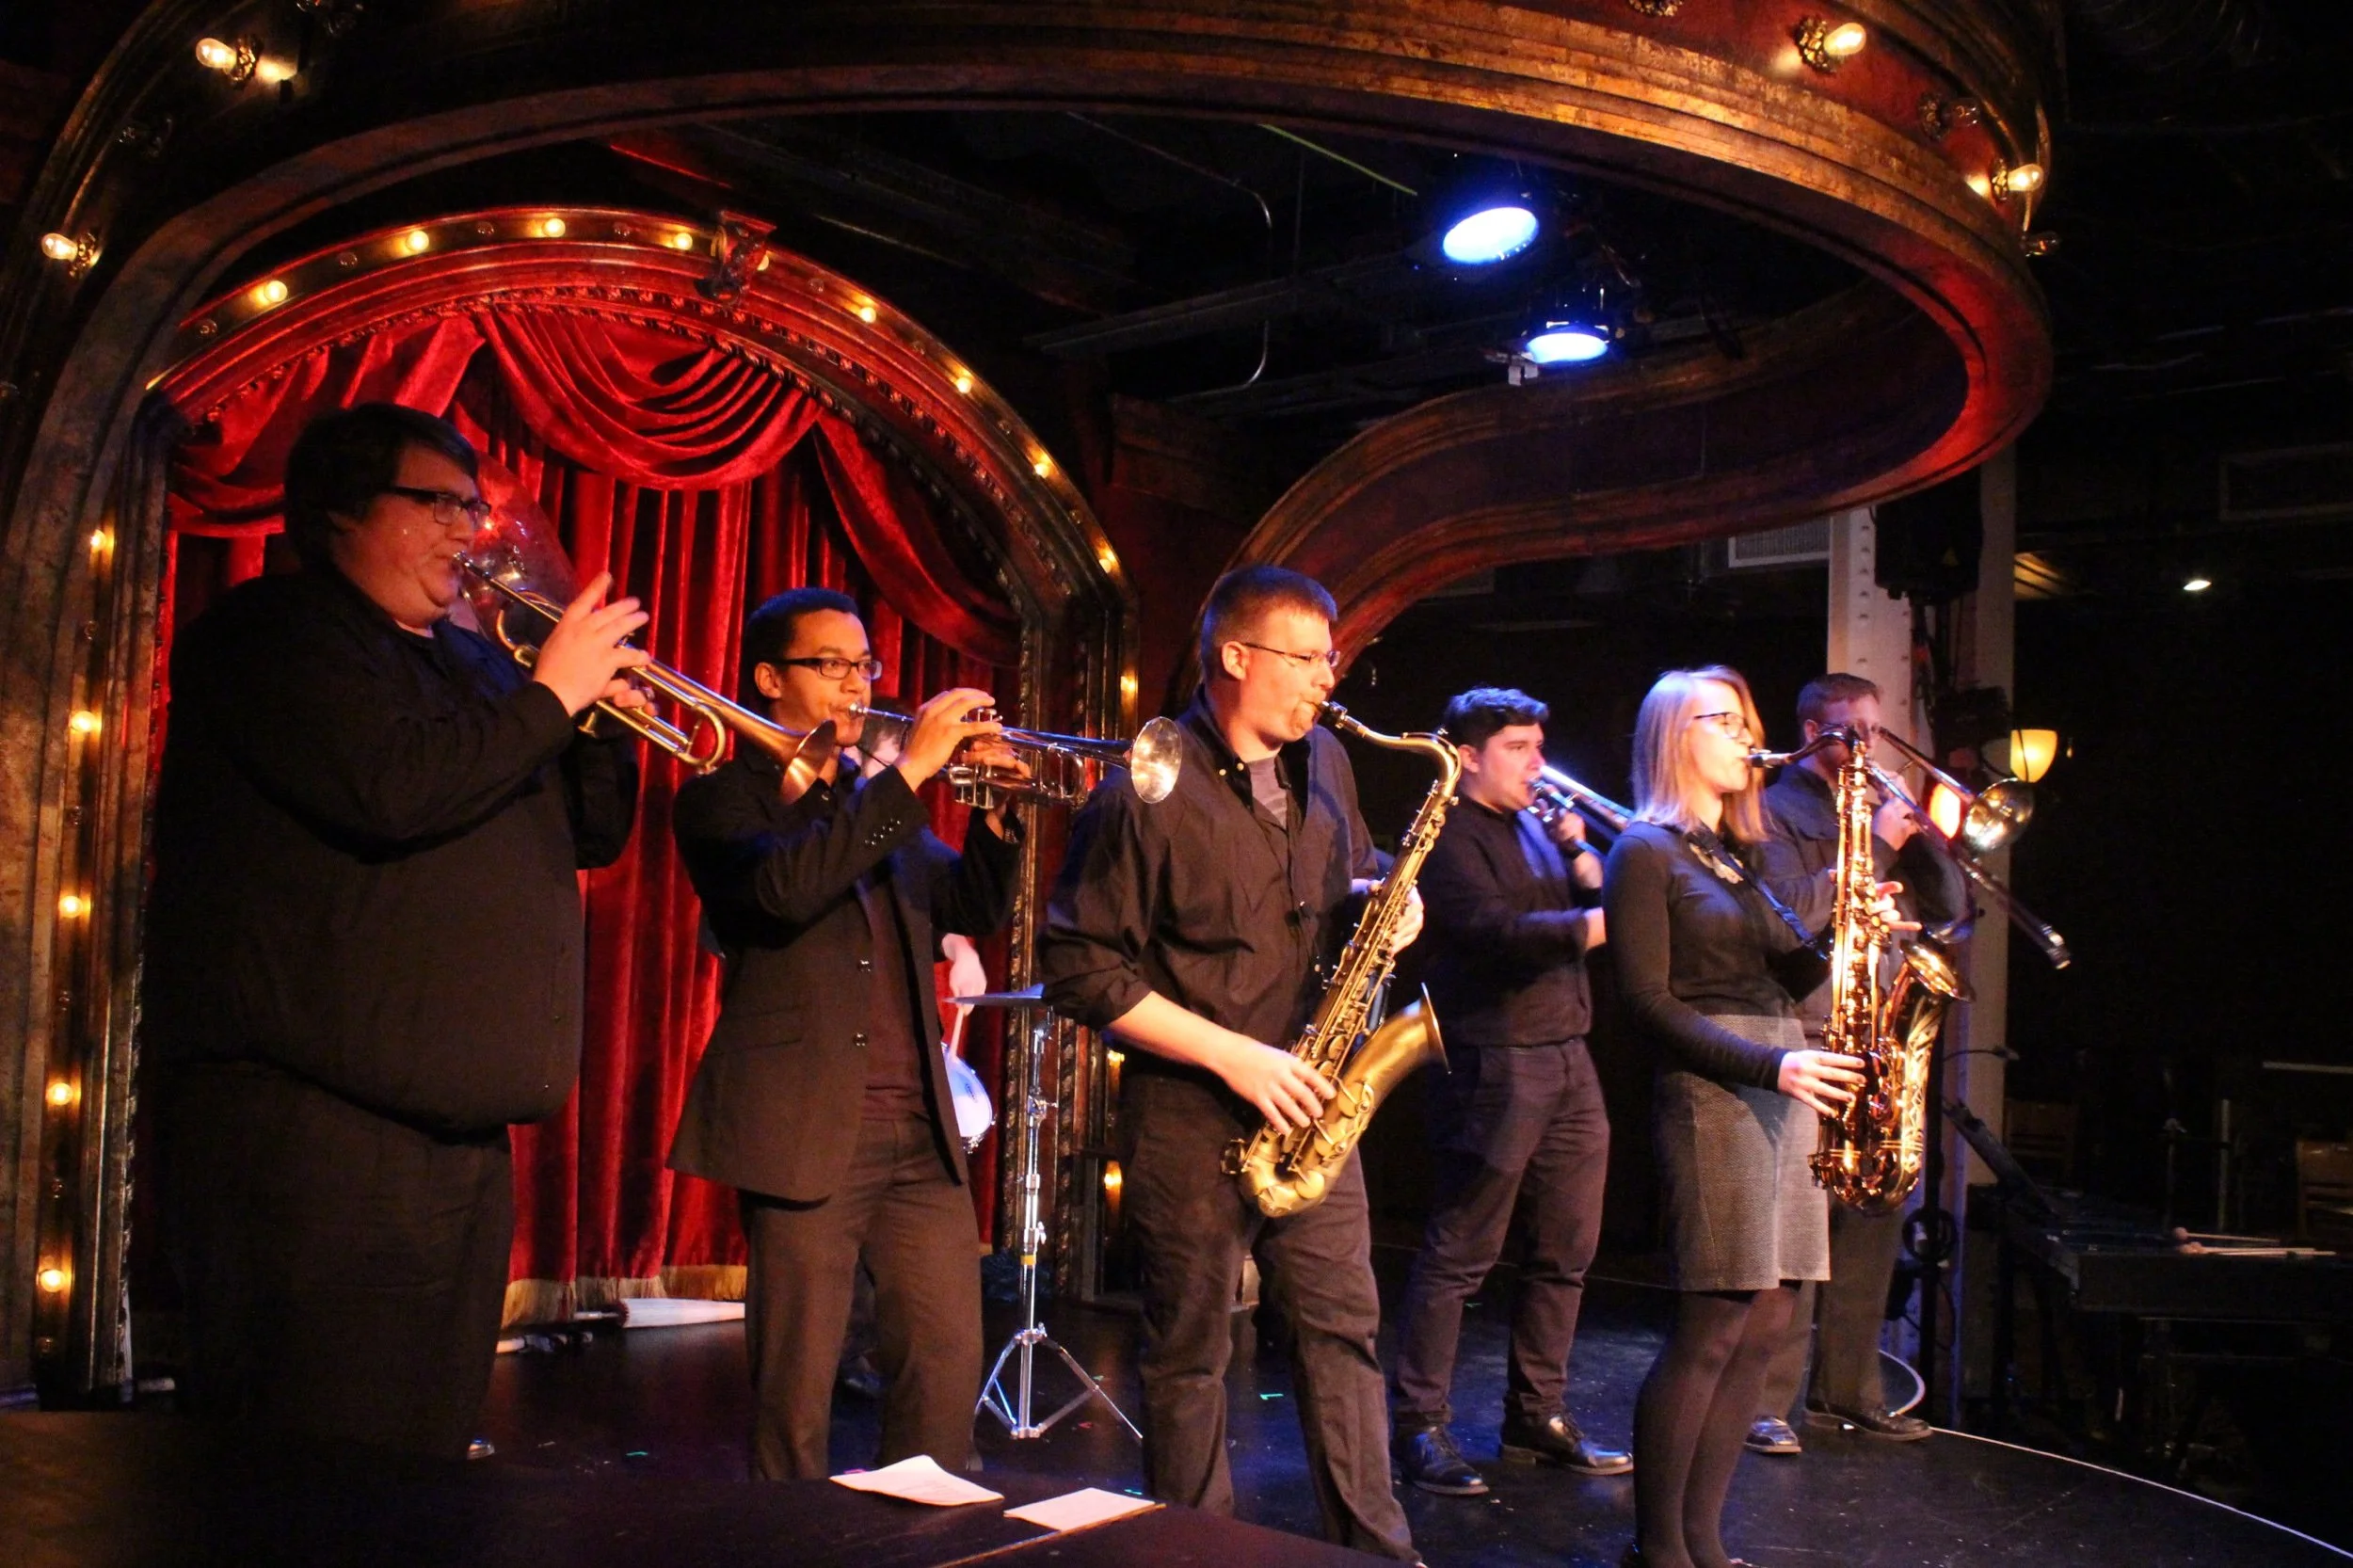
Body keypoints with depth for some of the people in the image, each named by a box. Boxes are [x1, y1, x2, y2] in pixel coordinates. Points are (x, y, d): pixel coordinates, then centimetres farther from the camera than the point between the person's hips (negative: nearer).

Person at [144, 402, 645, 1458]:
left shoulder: (473, 663, 21)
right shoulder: (272, 632, -5)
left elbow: (596, 834, 21)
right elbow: (390, 790, -23)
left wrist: (605, 706, 3)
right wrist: (550, 693, -11)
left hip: (462, 1124, 9)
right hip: (313, 1121, -9)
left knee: (428, 1449, 14)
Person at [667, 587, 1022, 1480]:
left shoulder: (882, 800, 19)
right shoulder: (723, 798, 1)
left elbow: (978, 910, 12)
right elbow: (785, 886, -21)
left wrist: (996, 812, -6)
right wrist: (908, 773, -20)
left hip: (921, 1131, 6)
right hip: (805, 1129, -5)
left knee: (949, 1366, 5)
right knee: (795, 1389, 2)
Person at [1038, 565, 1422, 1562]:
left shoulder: (1323, 761, 7)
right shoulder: (1148, 790, -15)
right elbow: (1077, 964, -16)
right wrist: (1233, 1055, -19)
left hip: (1305, 1101, 6)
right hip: (1190, 1112, -5)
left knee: (1342, 1323, 8)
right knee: (1190, 1349, 7)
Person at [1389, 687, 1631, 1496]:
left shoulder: (1540, 827, 19)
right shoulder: (1450, 833, -7)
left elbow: (1598, 905, 15)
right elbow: (1497, 931, -21)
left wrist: (1581, 854, 0)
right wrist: (1593, 926, -20)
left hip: (1567, 1062, 9)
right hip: (1494, 1064, -8)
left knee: (1566, 1252, 13)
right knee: (1459, 1254, -3)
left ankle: (1538, 1415, 25)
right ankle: (1419, 1423, 6)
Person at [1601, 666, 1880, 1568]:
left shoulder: (1741, 853, 21)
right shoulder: (1646, 851, -3)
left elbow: (1775, 976, 18)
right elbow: (1647, 1003, -10)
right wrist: (1770, 1064, -18)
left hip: (1784, 1086, 8)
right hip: (1709, 1090, -8)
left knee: (1766, 1322, 5)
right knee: (1713, 1324, -8)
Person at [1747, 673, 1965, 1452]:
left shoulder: (1883, 805, 20)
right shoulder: (1778, 810, 0)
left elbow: (1948, 907, 14)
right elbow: (1797, 912, -16)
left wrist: (1921, 833, 0)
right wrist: (1874, 846, -14)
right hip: (1810, 1043, -7)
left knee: (1875, 1220, 10)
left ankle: (1847, 1390, 21)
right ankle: (1766, 1401, -3)